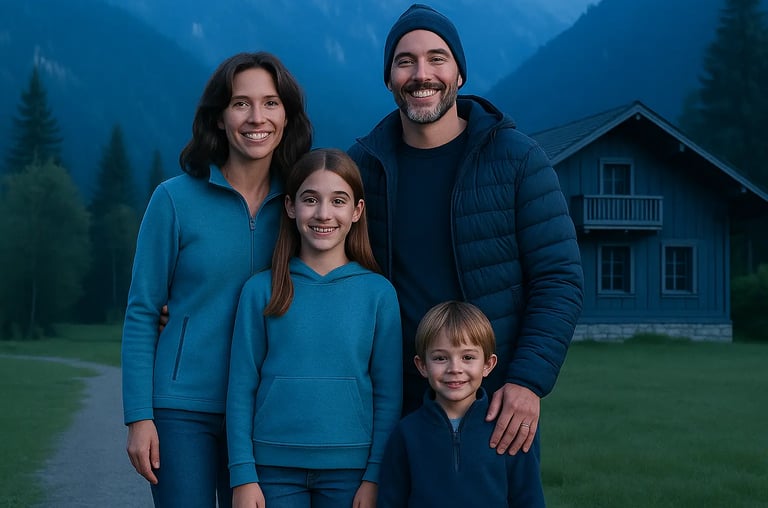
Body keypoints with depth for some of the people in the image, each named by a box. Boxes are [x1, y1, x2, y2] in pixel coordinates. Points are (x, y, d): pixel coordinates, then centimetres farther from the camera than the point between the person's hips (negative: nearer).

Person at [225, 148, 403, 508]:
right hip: (274, 468, 0)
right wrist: (243, 475, -5)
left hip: (349, 471, 0)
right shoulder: (261, 290, 0)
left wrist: (375, 477, -4)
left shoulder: (378, 292, 0)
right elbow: (241, 388, -1)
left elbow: (388, 394, 1)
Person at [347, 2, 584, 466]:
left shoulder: (517, 158, -5)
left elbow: (560, 278, -7)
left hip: (500, 407, -1)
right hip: (397, 408, 2)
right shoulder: (363, 165, 2)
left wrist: (529, 381, -18)